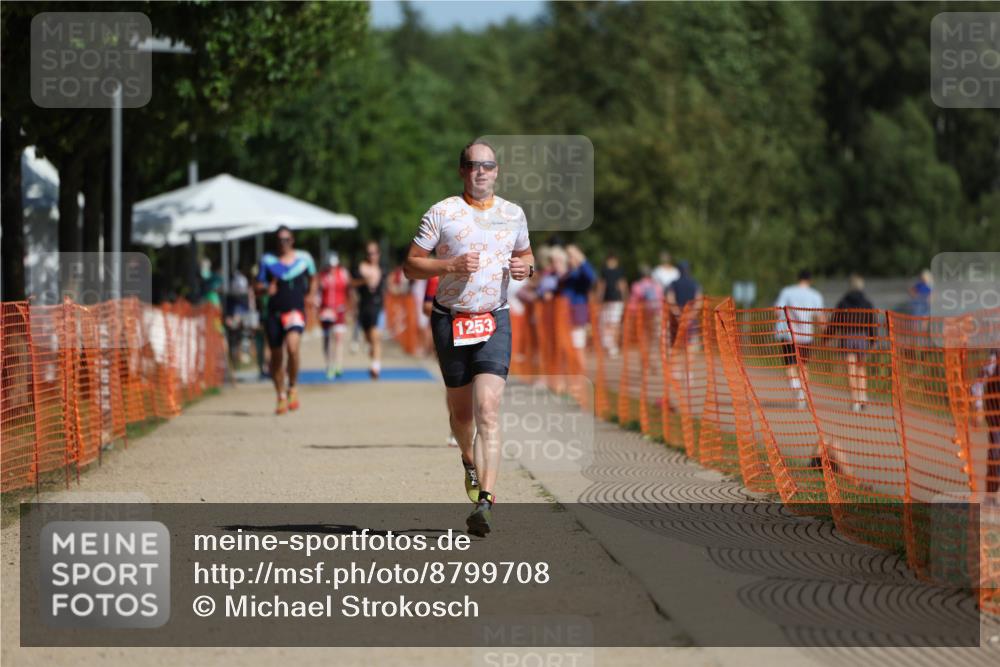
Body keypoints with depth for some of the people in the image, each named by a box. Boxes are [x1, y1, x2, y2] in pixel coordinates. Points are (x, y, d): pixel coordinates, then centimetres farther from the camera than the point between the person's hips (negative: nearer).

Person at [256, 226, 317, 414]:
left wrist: (311, 294, 13)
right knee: (276, 356, 6)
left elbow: (312, 277, 25)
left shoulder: (304, 258, 6)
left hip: (296, 311, -2)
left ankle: (293, 387, -7)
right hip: (274, 312, 2)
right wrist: (267, 288, -16)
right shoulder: (268, 260, 4)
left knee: (292, 346, -26)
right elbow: (259, 286, 4)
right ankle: (281, 397, 21)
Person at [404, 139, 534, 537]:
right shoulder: (441, 214, -3)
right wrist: (451, 265, -18)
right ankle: (470, 460, 44)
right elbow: (411, 266, -2)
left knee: (488, 411, -15)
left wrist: (525, 267, 0)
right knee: (461, 411, 10)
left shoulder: (513, 214, 8)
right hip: (450, 320, 0)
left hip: (495, 322, 0)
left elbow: (526, 254, 24)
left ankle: (485, 500, -22)